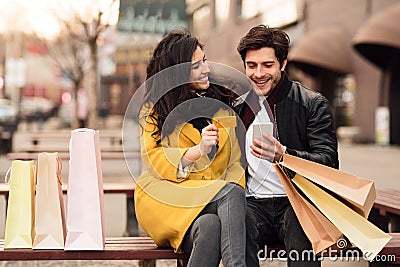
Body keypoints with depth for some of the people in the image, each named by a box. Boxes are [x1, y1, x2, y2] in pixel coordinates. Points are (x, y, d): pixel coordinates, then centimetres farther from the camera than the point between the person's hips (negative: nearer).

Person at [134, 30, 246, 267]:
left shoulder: (223, 102, 17)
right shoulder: (155, 108, 7)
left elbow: (236, 160, 13)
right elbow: (153, 160, -4)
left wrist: (233, 189, -10)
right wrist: (199, 151, -20)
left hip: (217, 195, 3)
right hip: (168, 198, -3)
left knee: (210, 226, -34)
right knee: (232, 194, -32)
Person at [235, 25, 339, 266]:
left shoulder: (313, 104, 4)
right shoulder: (238, 105, 16)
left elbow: (329, 162, -8)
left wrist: (283, 155, -26)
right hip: (253, 204, 2)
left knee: (301, 228, -37)